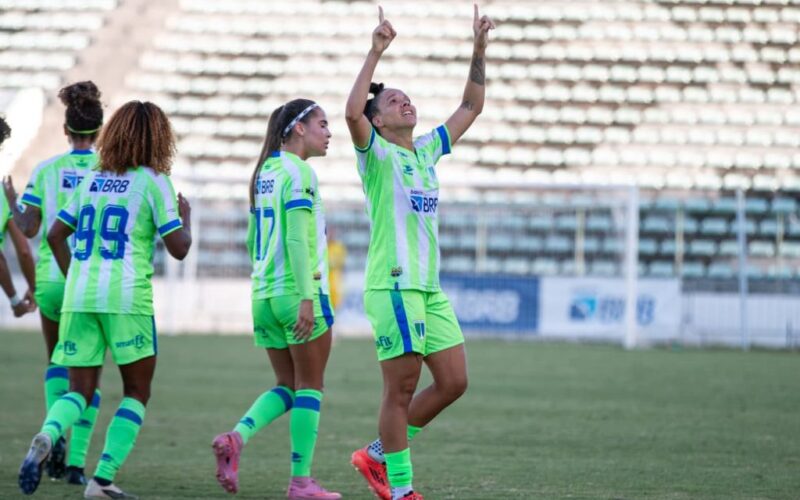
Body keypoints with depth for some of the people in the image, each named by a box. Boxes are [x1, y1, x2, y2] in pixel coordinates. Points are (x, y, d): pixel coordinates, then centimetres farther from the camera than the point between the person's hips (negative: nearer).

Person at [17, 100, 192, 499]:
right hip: (127, 298, -5)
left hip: (78, 298, 5)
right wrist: (186, 217, 15)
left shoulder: (92, 180, 15)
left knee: (80, 391, 7)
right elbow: (178, 248, -4)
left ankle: (46, 437, -25)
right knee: (137, 392, 9)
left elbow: (55, 235, 19)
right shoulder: (153, 182, -1)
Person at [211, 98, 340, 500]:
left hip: (264, 294, 8)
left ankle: (236, 438, -10)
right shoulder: (298, 172, -11)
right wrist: (307, 297, -21)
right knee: (309, 388, 1)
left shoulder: (265, 172, 14)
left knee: (286, 386, 12)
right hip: (297, 292, -8)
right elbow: (297, 239, -19)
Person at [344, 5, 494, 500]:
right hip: (393, 286, -8)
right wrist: (375, 54, -25)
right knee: (401, 389, -5)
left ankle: (378, 455, 18)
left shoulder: (427, 150, 16)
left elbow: (472, 106, 22)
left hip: (431, 289, 8)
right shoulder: (377, 154, -3)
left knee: (454, 382, 6)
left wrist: (479, 50, 14)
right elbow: (352, 113, -23)